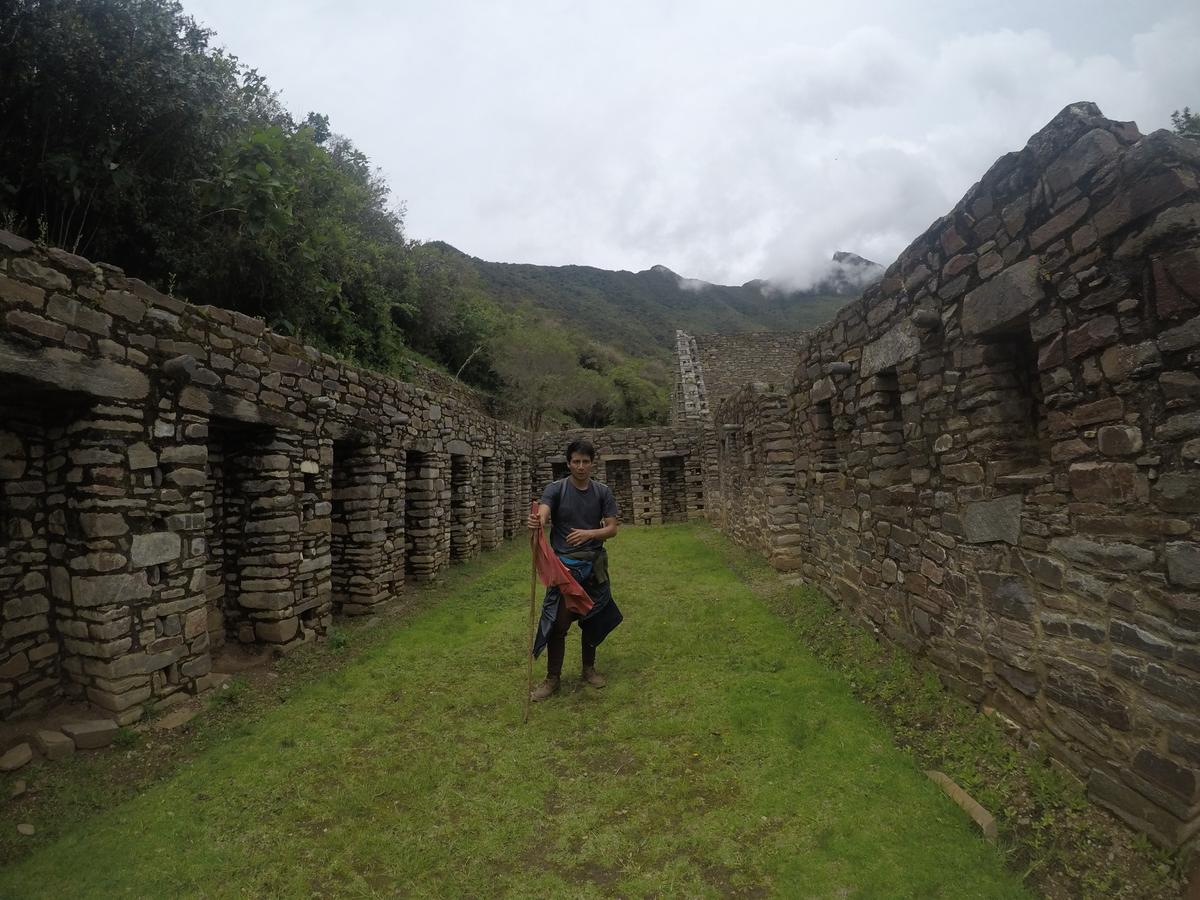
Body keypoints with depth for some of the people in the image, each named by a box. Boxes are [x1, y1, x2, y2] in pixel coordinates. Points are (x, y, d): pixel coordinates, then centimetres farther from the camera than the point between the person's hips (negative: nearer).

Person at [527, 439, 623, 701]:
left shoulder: (602, 491, 1)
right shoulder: (555, 489, -7)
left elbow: (611, 528, -2)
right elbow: (542, 513, -25)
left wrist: (589, 533, -22)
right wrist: (537, 521, -50)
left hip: (594, 565, 3)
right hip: (564, 564, -2)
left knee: (592, 620, 14)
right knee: (558, 623, -3)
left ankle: (589, 668, 34)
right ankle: (552, 679, 12)